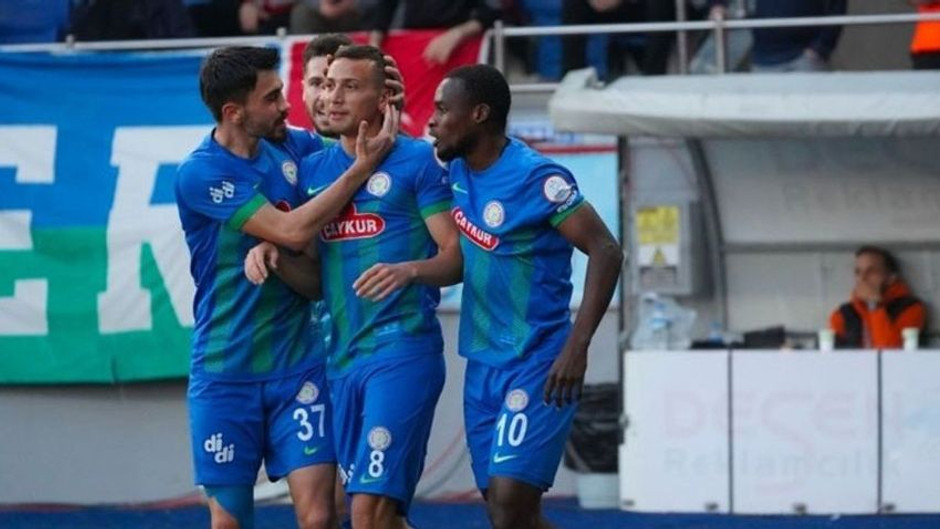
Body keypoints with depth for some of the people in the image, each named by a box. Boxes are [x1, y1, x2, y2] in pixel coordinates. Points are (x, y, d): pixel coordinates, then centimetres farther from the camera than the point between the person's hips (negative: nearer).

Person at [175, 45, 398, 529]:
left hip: (298, 364, 3)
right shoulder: (199, 174, -14)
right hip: (225, 374, -3)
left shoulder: (292, 145, 2)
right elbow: (293, 231, -21)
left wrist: (389, 115, -3)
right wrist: (363, 166, -18)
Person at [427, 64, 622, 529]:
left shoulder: (537, 178, -16)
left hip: (536, 365, -8)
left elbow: (605, 251, -19)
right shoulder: (456, 171, 6)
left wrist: (577, 346, -25)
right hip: (482, 364, 8)